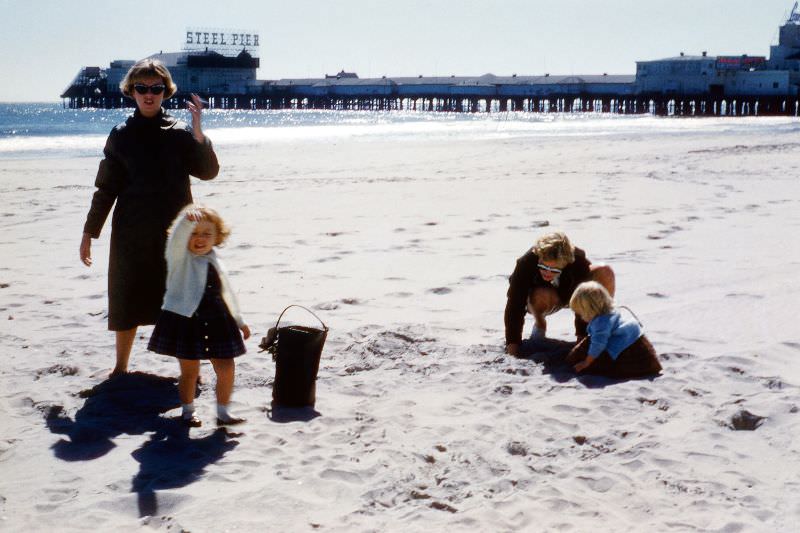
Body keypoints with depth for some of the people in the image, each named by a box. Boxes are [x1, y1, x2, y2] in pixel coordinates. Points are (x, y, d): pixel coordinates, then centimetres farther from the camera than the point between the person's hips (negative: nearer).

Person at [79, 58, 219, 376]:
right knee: (126, 301, 7)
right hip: (131, 233, 1)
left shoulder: (180, 133, 3)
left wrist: (198, 132, -20)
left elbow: (208, 172, -7)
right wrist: (89, 233, 6)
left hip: (175, 231, -1)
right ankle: (120, 368, 22)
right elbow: (106, 188, 8)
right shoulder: (121, 136, 5)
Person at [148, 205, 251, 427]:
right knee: (190, 370, 5)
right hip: (185, 320, -5)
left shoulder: (216, 264, 12)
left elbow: (227, 294, 22)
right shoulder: (180, 258, -6)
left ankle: (223, 412, 22)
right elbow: (177, 238, -29)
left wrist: (239, 321, 26)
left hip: (216, 323, 5)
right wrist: (188, 220, -49)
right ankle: (188, 411, 27)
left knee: (226, 367, 5)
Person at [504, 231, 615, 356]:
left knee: (605, 272, -24)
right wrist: (512, 345, -36)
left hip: (568, 294, 2)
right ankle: (539, 323, -5)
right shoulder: (526, 263, -34)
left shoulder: (577, 261, -32)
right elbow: (514, 305, -32)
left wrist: (582, 335, -23)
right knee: (542, 296, -41)